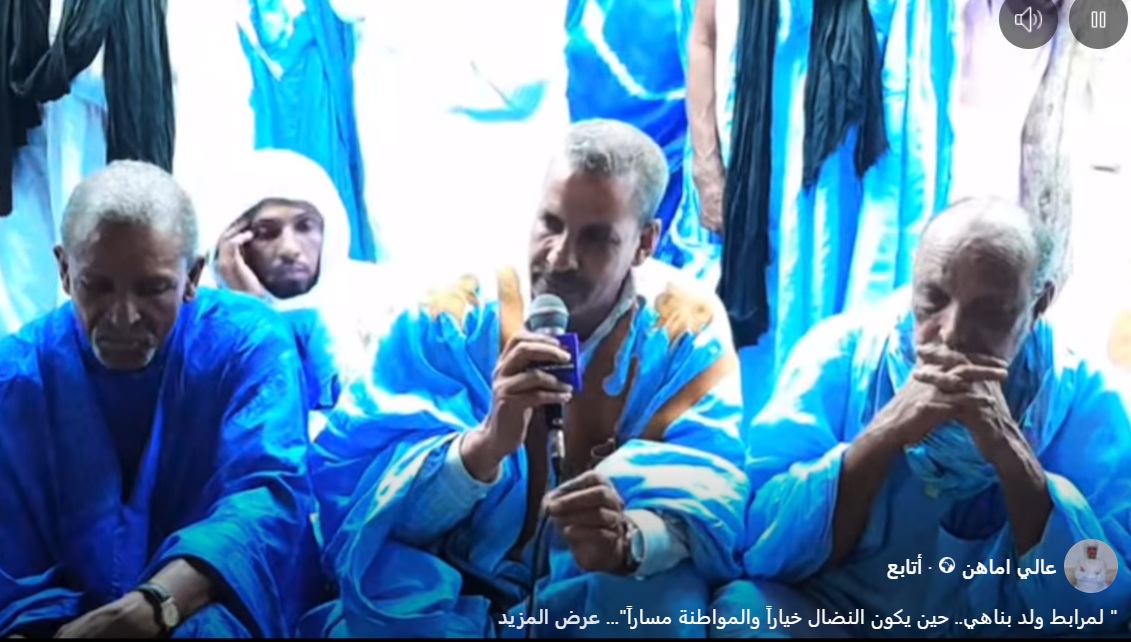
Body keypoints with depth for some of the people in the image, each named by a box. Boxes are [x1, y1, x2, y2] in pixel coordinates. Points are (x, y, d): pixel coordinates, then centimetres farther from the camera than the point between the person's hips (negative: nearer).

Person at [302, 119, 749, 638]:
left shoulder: (686, 328, -8)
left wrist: (630, 541, -42)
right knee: (391, 586, -31)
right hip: (457, 592, 0)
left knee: (668, 596, -32)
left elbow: (709, 493, -18)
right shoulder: (453, 319, -10)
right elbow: (356, 496, -18)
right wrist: (485, 443, -38)